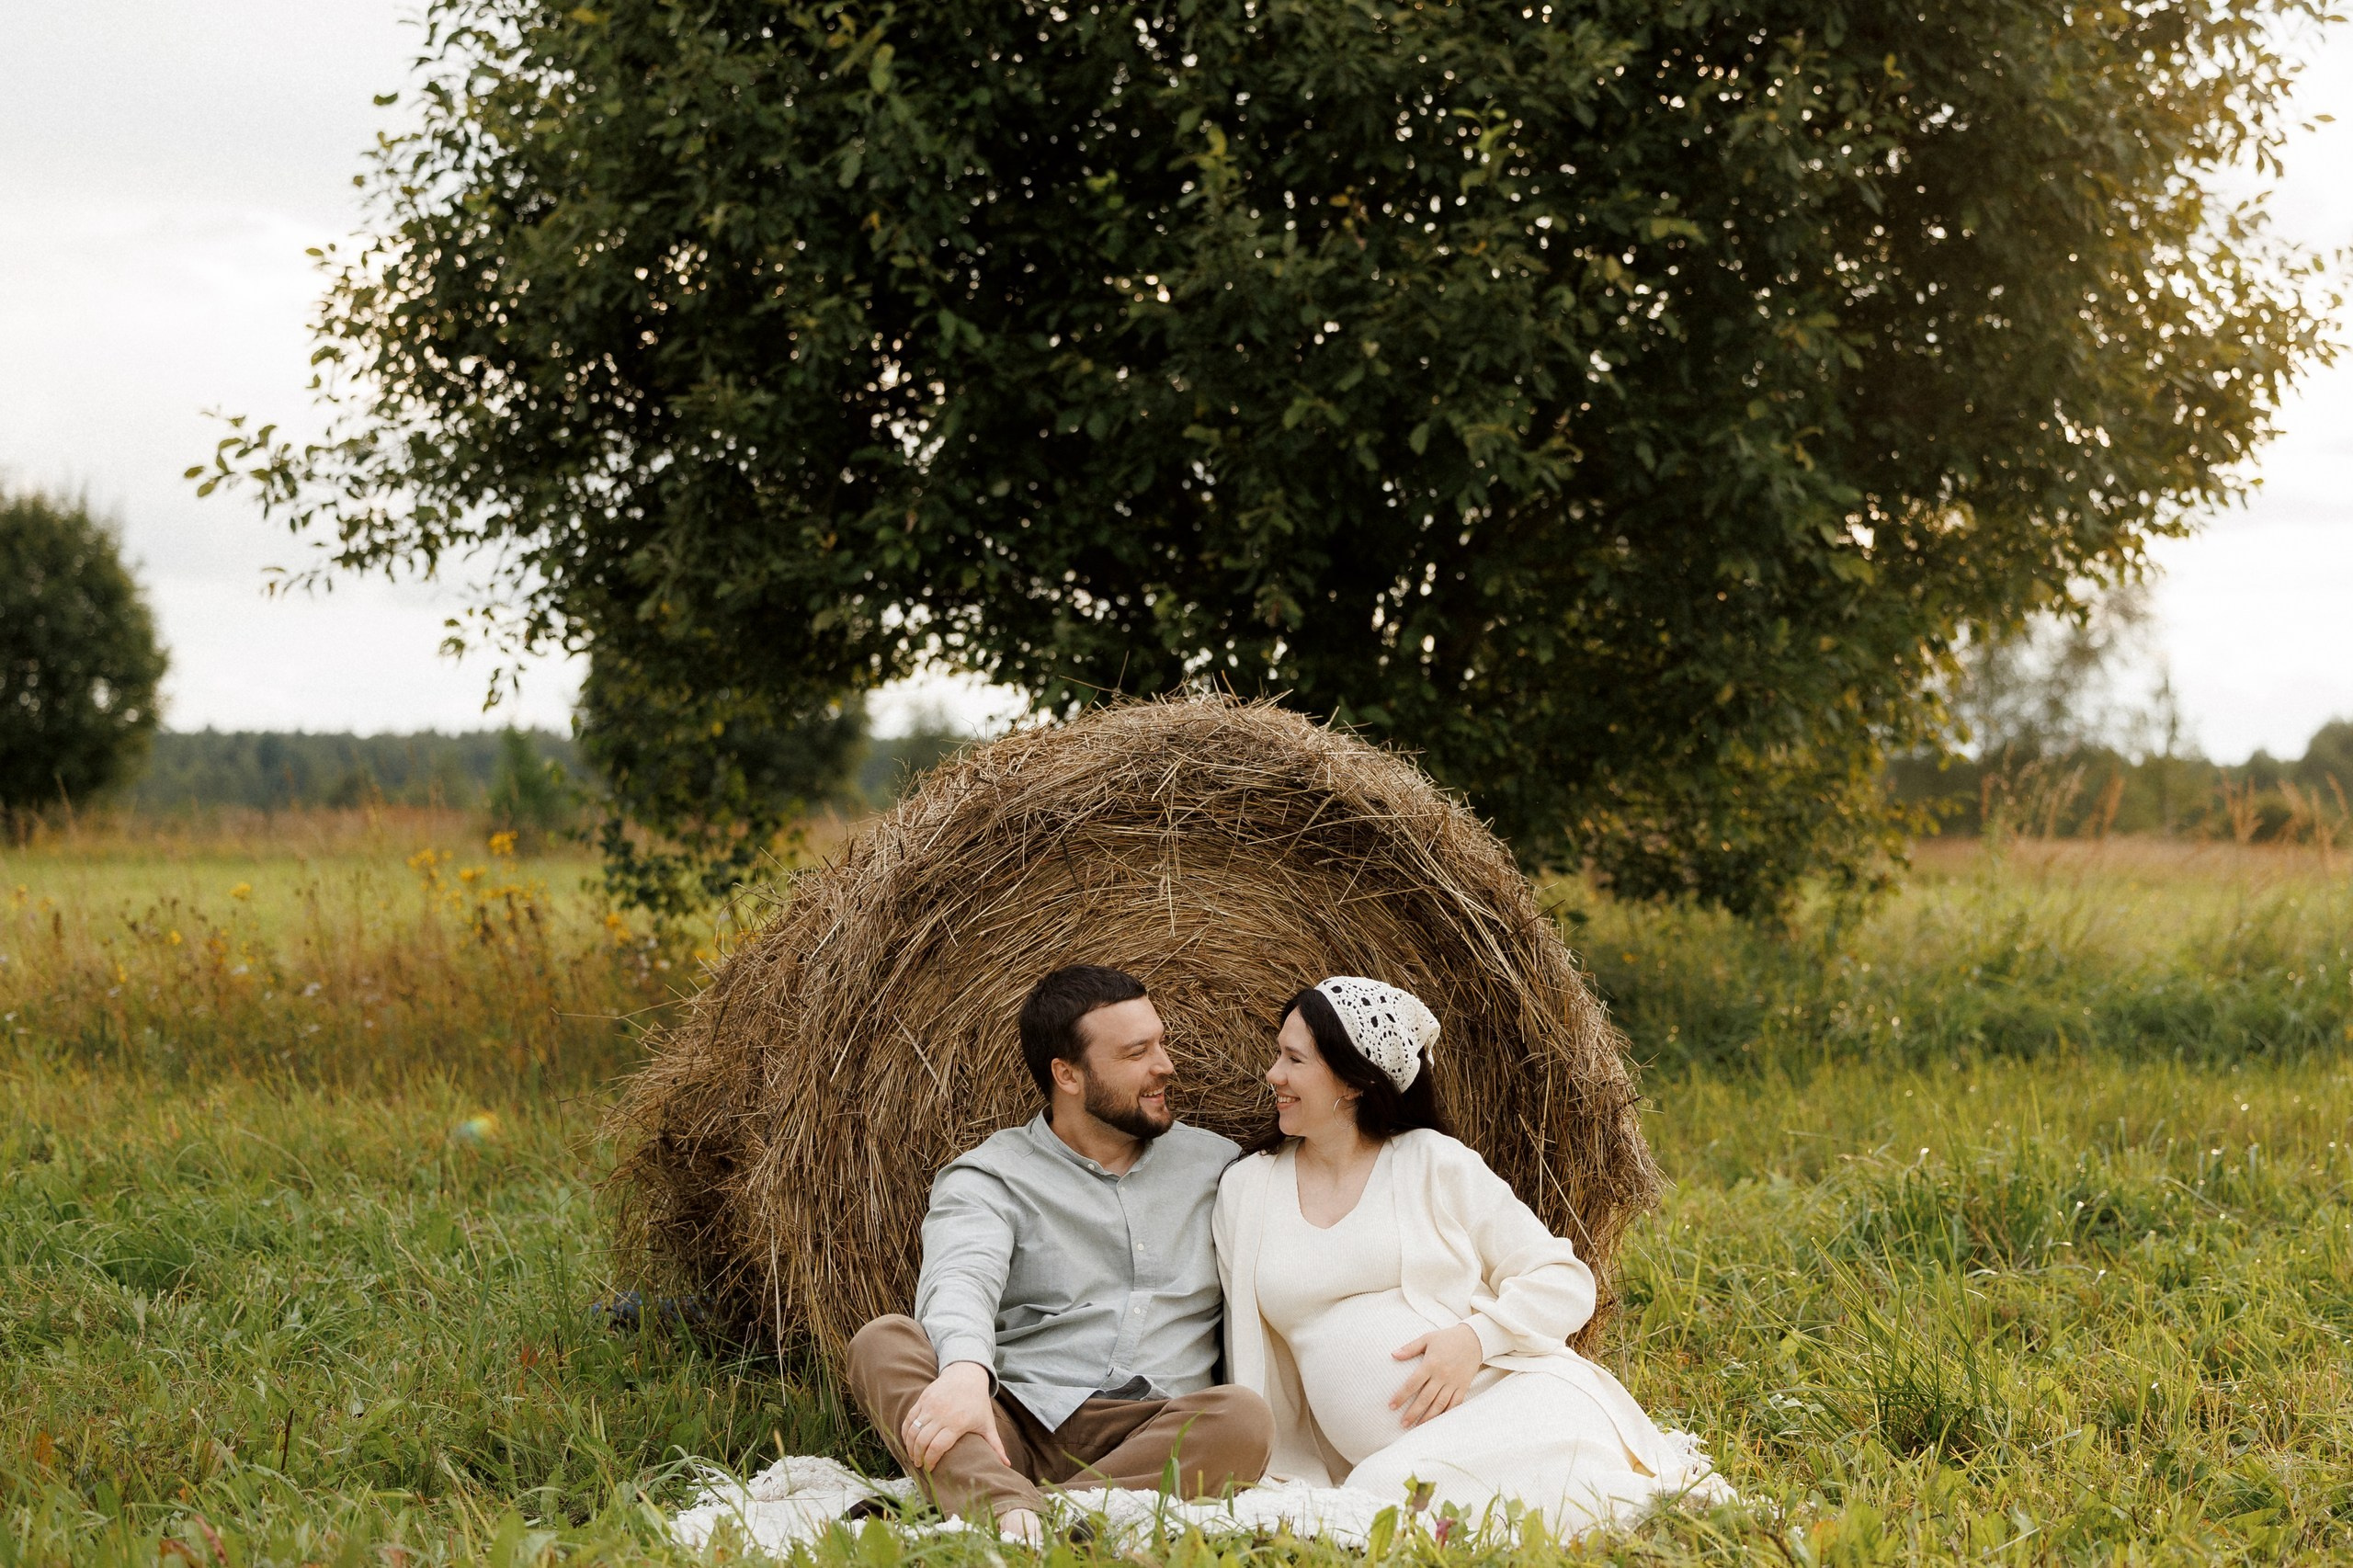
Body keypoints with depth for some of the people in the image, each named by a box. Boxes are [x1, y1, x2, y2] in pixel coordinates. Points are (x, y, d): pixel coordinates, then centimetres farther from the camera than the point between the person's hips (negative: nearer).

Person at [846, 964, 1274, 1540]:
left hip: (1159, 1436, 1)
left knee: (1244, 1416, -31)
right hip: (1012, 1425, -1)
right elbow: (962, 1278, -13)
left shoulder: (1216, 1164, 20)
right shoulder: (988, 1178, 8)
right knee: (883, 1344, -26)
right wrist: (966, 1368, -36)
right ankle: (1011, 1510, -52)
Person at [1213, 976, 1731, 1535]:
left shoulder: (1437, 1164, 7)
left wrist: (1475, 1337, -12)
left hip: (1515, 1398, -3)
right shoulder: (1245, 1189, 16)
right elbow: (1257, 1363, 20)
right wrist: (1277, 1484, 9)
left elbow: (1563, 1281, 6)